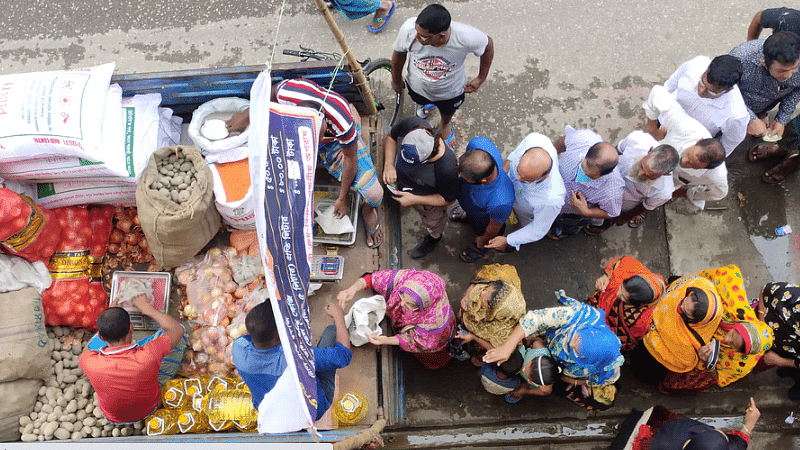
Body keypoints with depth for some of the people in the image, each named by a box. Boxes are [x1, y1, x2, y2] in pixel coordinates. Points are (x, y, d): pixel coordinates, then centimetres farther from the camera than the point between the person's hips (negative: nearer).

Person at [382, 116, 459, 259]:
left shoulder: (447, 168, -48)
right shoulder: (410, 125, -38)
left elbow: (449, 199, -27)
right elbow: (391, 137, -13)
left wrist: (414, 200, -29)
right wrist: (388, 165, -28)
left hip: (430, 198, -3)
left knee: (432, 220, 32)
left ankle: (434, 237, 65)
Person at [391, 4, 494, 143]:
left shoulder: (466, 37, -42)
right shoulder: (409, 29, -40)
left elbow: (489, 45, -17)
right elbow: (399, 53, -16)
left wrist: (481, 79, -6)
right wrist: (396, 81, 2)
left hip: (450, 92, 0)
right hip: (417, 87, 1)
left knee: (447, 112, 34)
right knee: (419, 100, 37)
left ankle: (444, 125, 71)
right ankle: (424, 103, 76)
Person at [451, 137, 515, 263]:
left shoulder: (500, 203, -52)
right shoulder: (477, 144, -41)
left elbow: (494, 227, -26)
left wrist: (484, 240, -2)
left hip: (484, 218, -3)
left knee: (481, 231, 34)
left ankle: (487, 243, 68)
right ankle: (468, 214, 75)